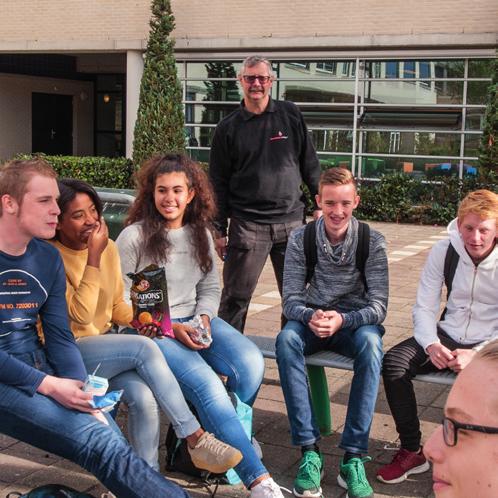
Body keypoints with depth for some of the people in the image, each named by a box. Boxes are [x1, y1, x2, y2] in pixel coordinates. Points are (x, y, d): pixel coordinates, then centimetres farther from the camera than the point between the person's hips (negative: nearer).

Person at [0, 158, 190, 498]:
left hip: (41, 374, 6)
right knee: (101, 442, -24)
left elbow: (61, 340, 7)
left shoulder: (48, 259, 9)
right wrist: (49, 386, -19)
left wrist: (85, 395, -9)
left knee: (112, 444, -17)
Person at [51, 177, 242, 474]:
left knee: (144, 397, -27)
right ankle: (196, 440, -23)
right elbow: (81, 314, -21)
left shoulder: (108, 247, 6)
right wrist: (94, 257, -20)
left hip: (105, 344, 5)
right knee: (144, 348, -30)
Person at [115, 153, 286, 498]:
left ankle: (227, 446, -1)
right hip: (150, 330, -5)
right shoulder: (134, 237, -6)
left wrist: (203, 318, -4)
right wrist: (171, 328, -15)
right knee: (206, 385, -29)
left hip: (195, 321, 5)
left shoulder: (201, 234, 11)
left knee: (251, 363, -23)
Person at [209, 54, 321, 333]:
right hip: (247, 225, -1)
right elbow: (219, 183, 6)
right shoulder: (228, 129, 5)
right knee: (236, 297, 1)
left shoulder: (291, 115, 7)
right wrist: (220, 230, 2)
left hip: (292, 221, 1)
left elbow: (310, 164, 11)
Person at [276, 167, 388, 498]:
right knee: (286, 339, -33)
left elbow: (379, 305, -13)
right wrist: (310, 316, -31)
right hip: (312, 321, 1)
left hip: (355, 322, -1)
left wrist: (343, 320, -33)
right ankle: (309, 450, -30)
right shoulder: (300, 239, -5)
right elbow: (291, 299, -7)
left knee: (371, 343, -36)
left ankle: (354, 457, -32)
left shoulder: (372, 242, -9)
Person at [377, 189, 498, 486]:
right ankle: (411, 452, -8)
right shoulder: (443, 252, -4)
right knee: (394, 363, -22)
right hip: (448, 337, 3)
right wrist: (432, 345, -21)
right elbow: (424, 308, -2)